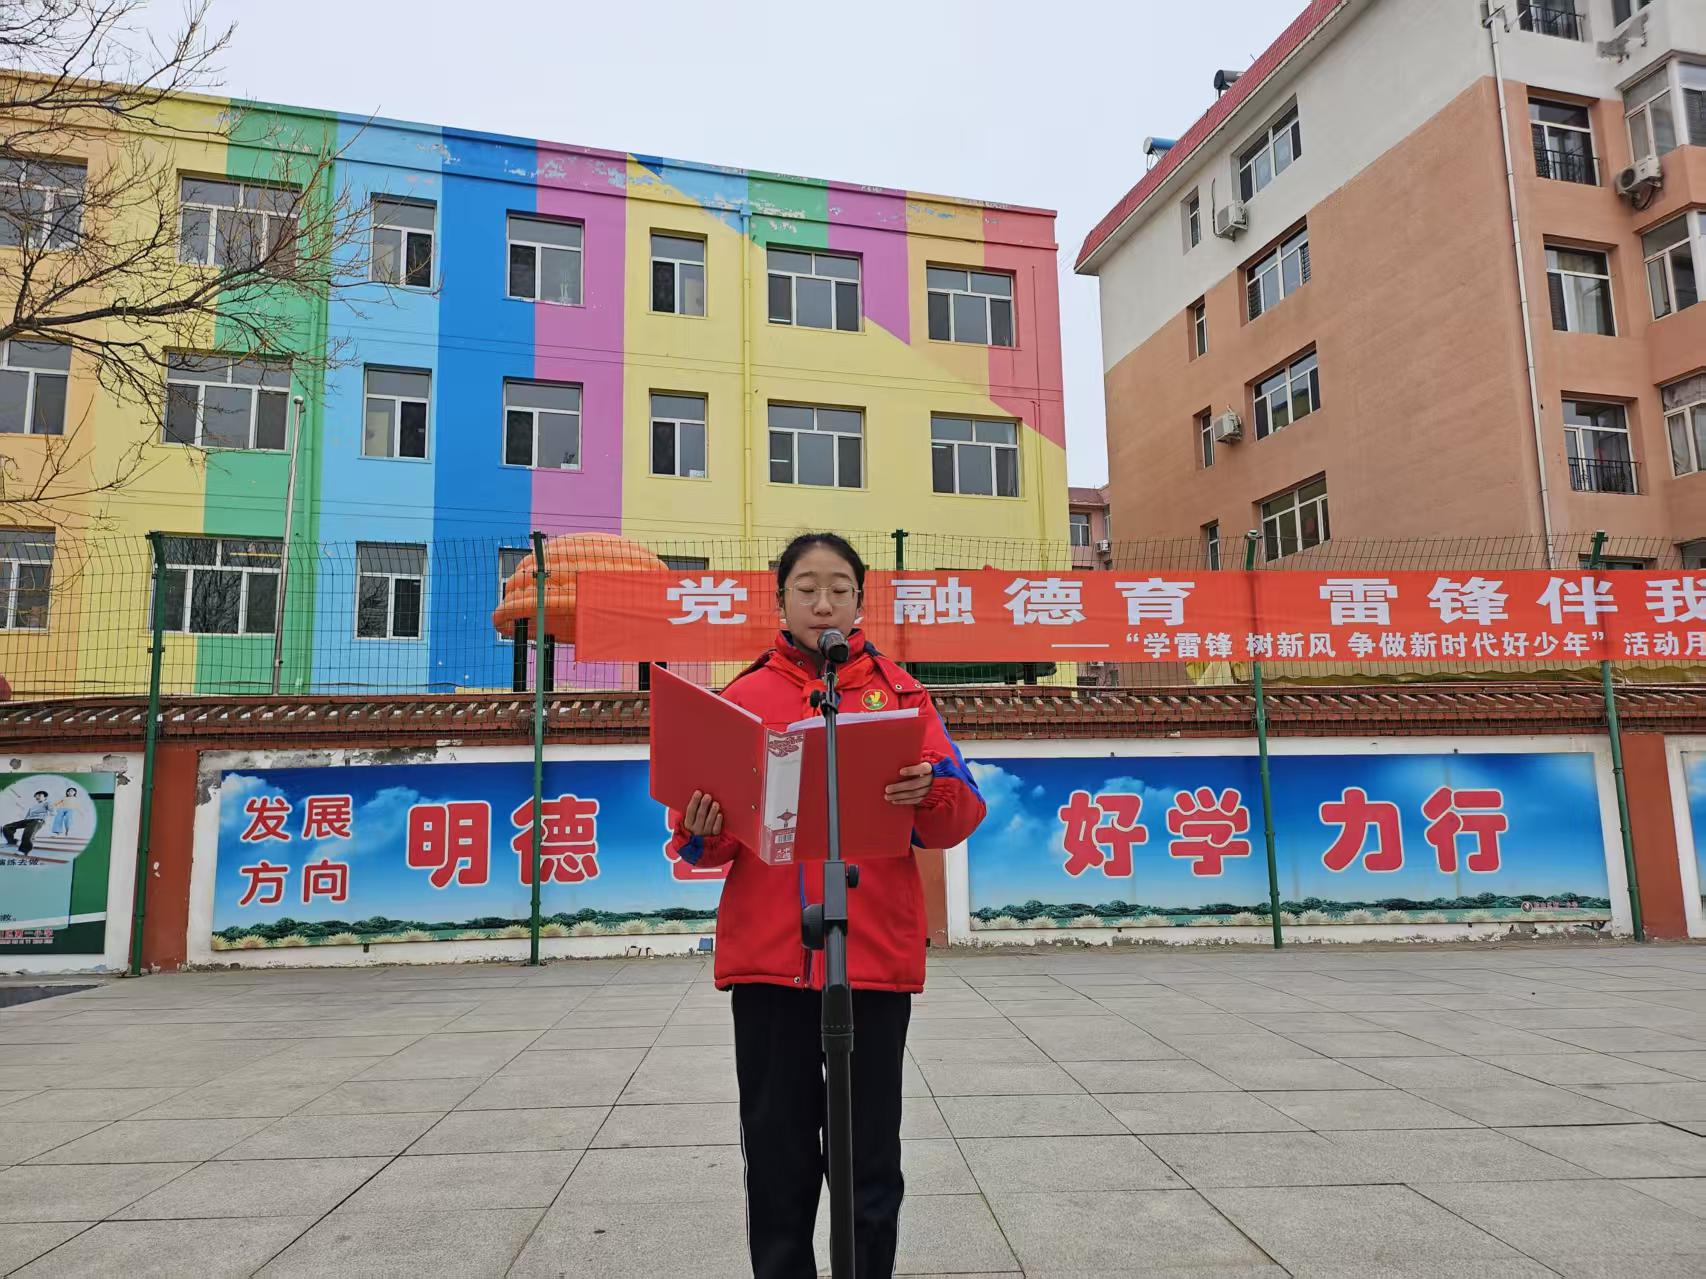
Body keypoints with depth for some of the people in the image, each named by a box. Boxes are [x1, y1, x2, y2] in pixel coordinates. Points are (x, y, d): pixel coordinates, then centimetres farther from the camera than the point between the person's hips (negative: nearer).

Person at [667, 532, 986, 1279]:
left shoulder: (900, 693, 6)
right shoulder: (744, 698, 8)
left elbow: (960, 814, 0)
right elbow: (713, 838, 7)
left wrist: (931, 793, -22)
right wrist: (702, 830, -16)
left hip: (875, 954, 0)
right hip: (767, 955, 1)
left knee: (869, 1160, 7)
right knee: (777, 1158, 8)